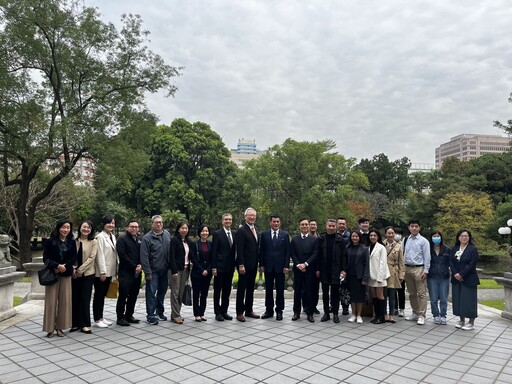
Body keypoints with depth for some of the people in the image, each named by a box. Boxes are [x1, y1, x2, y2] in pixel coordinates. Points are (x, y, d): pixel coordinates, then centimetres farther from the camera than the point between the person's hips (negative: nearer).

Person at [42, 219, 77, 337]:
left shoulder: (72, 242, 6)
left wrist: (64, 267, -12)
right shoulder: (50, 242, -1)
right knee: (51, 300, 0)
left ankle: (60, 327, 13)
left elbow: (74, 258, 2)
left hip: (66, 274, 2)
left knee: (64, 300, 3)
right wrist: (57, 266, -17)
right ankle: (50, 328, 10)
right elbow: (45, 258, -5)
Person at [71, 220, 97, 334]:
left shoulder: (93, 242, -3)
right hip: (75, 274, 3)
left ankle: (85, 324, 8)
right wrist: (73, 269, -10)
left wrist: (80, 270, -12)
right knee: (75, 298, 7)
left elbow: (91, 258, -8)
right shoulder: (74, 241, 3)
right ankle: (76, 323, 19)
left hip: (87, 273, -2)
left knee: (85, 299, 0)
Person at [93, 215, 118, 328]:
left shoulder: (113, 237, 12)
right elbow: (100, 255, -16)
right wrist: (102, 272, -19)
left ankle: (101, 317, 22)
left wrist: (115, 270, 10)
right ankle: (96, 320, 9)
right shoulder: (100, 237, -11)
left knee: (103, 295, 14)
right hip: (101, 272, -7)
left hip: (110, 271, 7)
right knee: (98, 295, 2)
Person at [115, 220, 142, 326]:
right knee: (123, 295, -2)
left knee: (133, 295, 10)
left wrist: (140, 265, -5)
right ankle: (120, 317, 6)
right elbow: (123, 256, -12)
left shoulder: (140, 240, 13)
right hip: (125, 272, -6)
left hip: (137, 272, 6)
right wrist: (134, 267, -13)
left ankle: (129, 315, 21)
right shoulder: (122, 240, -3)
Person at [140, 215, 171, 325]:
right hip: (153, 270, -5)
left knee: (162, 291, 15)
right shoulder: (147, 238, -11)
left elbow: (170, 252, 8)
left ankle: (159, 311, 31)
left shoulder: (167, 235, 4)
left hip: (164, 269, 5)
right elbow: (144, 257, -13)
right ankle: (150, 315, 9)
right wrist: (147, 272, -14)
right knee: (151, 292, -1)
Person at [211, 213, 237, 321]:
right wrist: (213, 267, -13)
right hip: (220, 267, -5)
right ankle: (217, 312, 14)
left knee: (227, 291, 12)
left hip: (230, 267, 5)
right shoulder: (217, 234, -6)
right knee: (217, 291, 5)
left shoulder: (234, 233, 8)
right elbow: (214, 252, -9)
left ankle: (224, 311, 22)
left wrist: (235, 264, 6)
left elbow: (235, 249, 11)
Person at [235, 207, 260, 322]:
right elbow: (239, 249, -17)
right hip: (245, 265, -8)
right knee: (241, 289, 1)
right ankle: (240, 312, 9)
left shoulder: (255, 230, 13)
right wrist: (241, 265, -21)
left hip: (253, 265, 8)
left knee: (250, 288, 14)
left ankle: (249, 310, 23)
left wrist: (258, 263, 12)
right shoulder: (242, 230, -12)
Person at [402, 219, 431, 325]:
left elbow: (427, 257, -6)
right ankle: (415, 313, 25)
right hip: (407, 268, 5)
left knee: (421, 293, -3)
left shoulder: (423, 241, -4)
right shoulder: (405, 240, 8)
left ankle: (421, 315, 4)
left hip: (419, 269, -5)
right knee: (412, 293, 14)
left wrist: (425, 271, -11)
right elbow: (402, 255, 10)